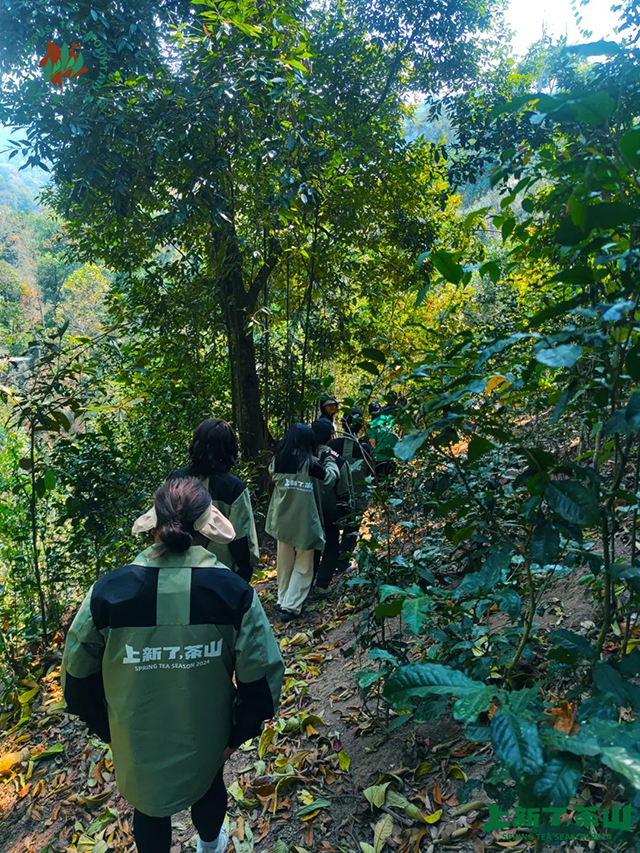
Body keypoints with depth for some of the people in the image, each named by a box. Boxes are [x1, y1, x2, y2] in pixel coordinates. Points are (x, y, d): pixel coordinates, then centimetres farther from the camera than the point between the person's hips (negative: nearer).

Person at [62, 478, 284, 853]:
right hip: (206, 735, 1)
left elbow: (79, 671, -11)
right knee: (209, 786, 33)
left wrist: (107, 729, 6)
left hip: (138, 739, -1)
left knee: (149, 809, 29)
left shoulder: (108, 591, -23)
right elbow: (262, 673, -18)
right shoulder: (233, 591, -24)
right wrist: (239, 733, 0)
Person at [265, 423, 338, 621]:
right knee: (302, 566, 9)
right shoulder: (311, 463, -17)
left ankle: (283, 600, 31)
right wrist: (330, 460, 13)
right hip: (304, 521, -5)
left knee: (285, 562, 20)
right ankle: (290, 606, 5)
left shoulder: (278, 460, -4)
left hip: (282, 520, 5)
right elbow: (330, 479, -2)